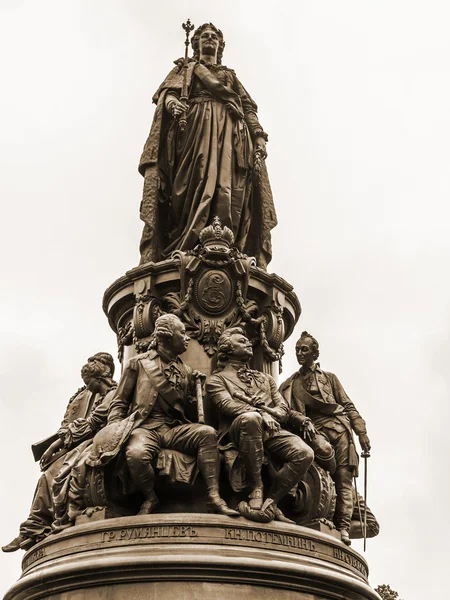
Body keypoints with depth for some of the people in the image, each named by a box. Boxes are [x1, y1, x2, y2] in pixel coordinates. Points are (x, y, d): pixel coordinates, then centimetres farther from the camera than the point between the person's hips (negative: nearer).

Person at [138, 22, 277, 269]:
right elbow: (167, 92, 9)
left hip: (229, 131, 3)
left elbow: (249, 108, 22)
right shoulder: (185, 68, 28)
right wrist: (172, 102, -17)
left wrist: (259, 136, 3)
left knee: (226, 186, -19)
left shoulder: (230, 75, 34)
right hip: (195, 125, -2)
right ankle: (179, 255, -36)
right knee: (193, 182, -23)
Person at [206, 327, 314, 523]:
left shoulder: (265, 378, 32)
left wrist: (264, 411, -2)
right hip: (238, 432, -4)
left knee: (304, 453, -26)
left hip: (270, 432, 5)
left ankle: (271, 501, -19)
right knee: (250, 418, -42)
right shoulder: (217, 379, 16)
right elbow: (227, 405, -4)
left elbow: (283, 409, 20)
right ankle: (256, 490, -33)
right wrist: (261, 414, -17)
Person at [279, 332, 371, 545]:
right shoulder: (288, 385, 18)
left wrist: (361, 432, 4)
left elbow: (348, 406, 17)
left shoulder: (329, 378, 22)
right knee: (324, 450, -34)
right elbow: (290, 412, 3)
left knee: (343, 478, -9)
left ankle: (343, 526, -14)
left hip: (339, 428, 2)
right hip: (314, 430, -2)